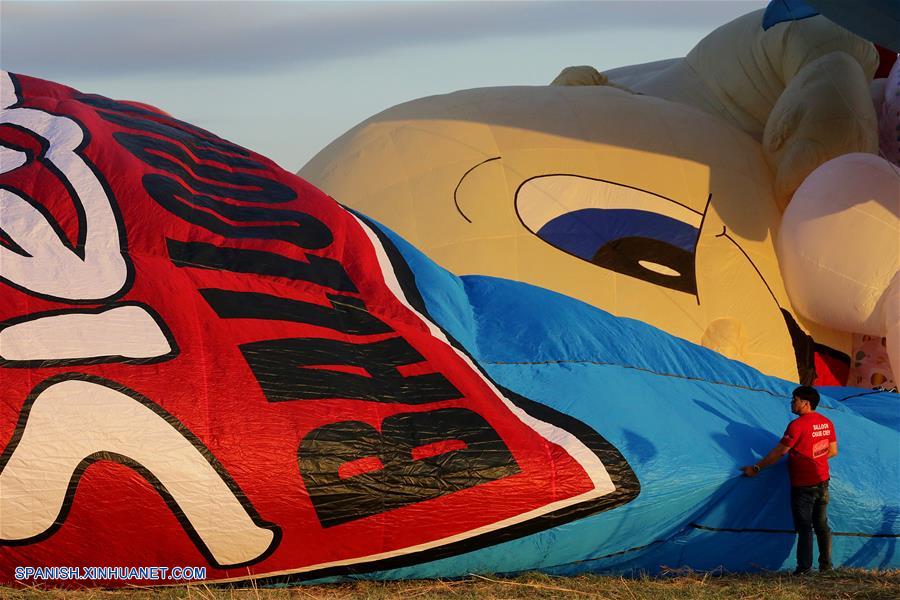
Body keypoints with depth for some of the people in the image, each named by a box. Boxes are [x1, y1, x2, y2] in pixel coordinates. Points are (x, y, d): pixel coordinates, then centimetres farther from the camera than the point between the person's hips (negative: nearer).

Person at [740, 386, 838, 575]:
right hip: (822, 481, 7)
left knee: (804, 526, -2)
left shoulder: (797, 425, -18)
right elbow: (833, 451, 13)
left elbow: (779, 452, -16)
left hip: (803, 484, -7)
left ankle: (804, 567, -2)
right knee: (822, 524, 14)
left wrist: (756, 468, -10)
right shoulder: (826, 423, 5)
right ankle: (826, 565, 16)